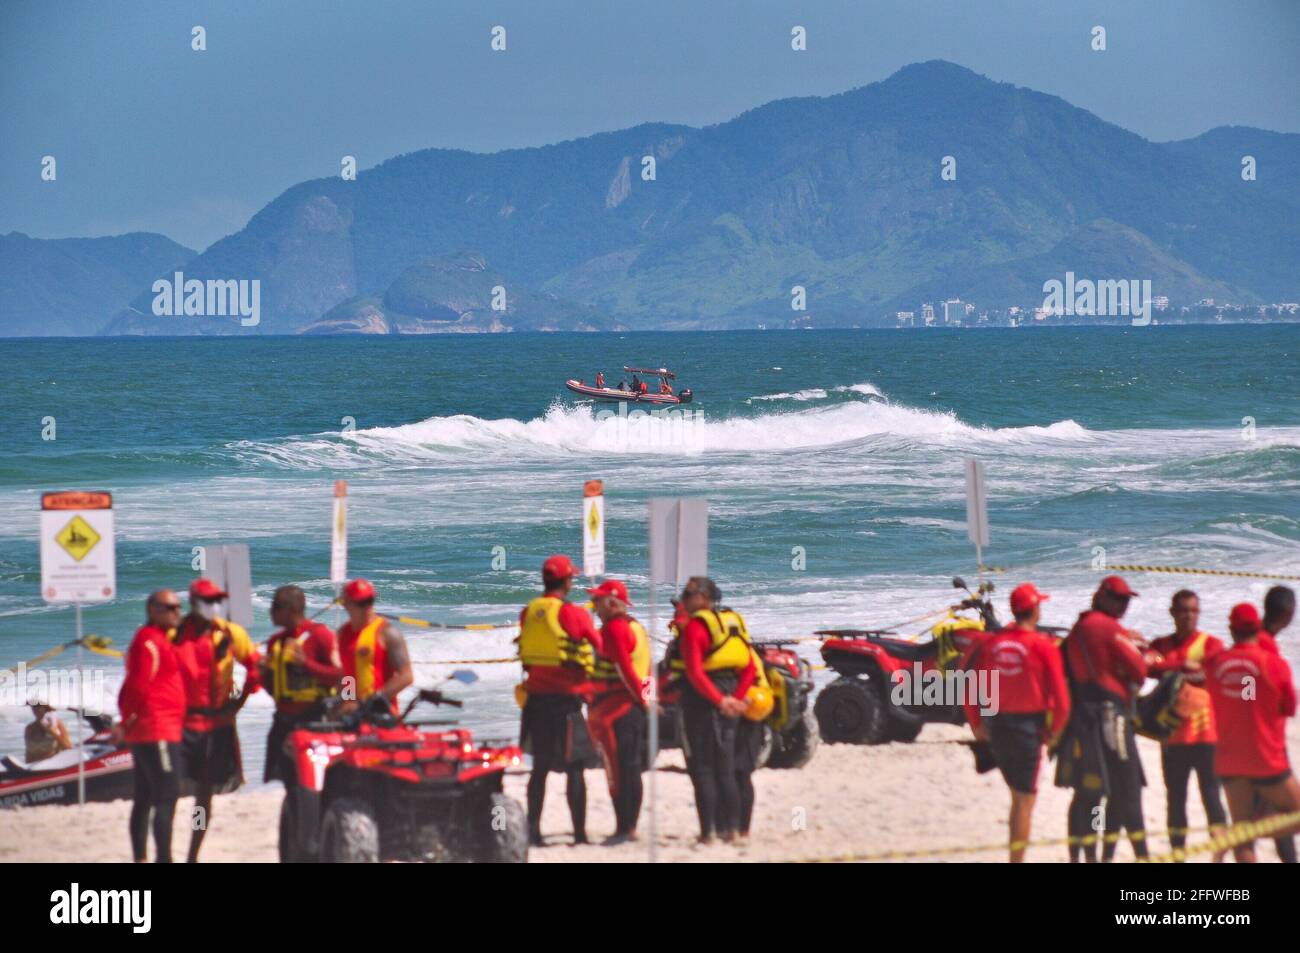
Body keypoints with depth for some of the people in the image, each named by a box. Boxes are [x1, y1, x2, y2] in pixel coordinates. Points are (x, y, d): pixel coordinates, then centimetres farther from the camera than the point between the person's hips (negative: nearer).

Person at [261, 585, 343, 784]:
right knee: (290, 784, 7)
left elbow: (338, 676, -12)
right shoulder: (275, 642, 16)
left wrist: (306, 664, -21)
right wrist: (265, 672, 2)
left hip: (314, 720, -7)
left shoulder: (319, 635, -5)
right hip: (284, 721, 7)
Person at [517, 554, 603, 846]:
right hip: (567, 700, -5)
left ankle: (533, 830, 12)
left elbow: (527, 652, 12)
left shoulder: (528, 613, 5)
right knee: (574, 768, -1)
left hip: (536, 698, 5)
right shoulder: (573, 614, -12)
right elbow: (598, 649, -2)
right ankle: (579, 834, -3)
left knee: (540, 767, 13)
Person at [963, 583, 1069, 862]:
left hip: (995, 725, 5)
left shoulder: (991, 642, 3)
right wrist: (1055, 730, 1)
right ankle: (1017, 858, 0)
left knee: (1017, 796, 21)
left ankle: (1015, 856, 22)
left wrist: (977, 724, 18)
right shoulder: (1043, 645, -9)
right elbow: (1060, 694, -13)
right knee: (1025, 800, 3)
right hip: (1028, 726, -5)